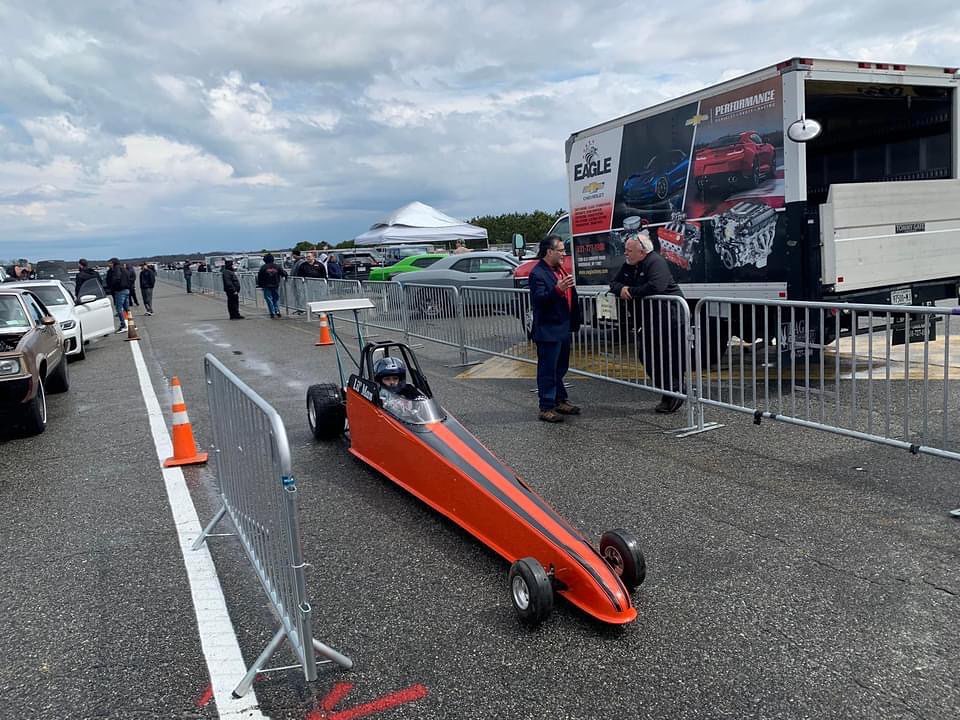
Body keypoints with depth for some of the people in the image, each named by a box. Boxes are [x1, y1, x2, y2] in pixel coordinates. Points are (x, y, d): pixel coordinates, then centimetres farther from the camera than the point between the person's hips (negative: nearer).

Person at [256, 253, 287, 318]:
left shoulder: (263, 267, -5)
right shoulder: (277, 266, 1)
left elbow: (259, 277, -3)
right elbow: (284, 273, 0)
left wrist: (259, 284, 6)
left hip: (267, 286, -2)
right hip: (276, 286, 3)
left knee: (269, 299, 2)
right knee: (276, 299, 14)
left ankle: (272, 313, -3)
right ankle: (277, 311, 2)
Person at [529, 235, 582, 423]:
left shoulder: (559, 269, 14)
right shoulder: (538, 273, -16)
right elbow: (538, 299, -27)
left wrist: (574, 322, 19)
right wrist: (557, 289, -39)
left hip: (563, 328, 9)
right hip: (548, 331, -9)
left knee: (560, 367, 18)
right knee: (547, 370, -3)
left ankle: (560, 400, 30)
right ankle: (546, 408, 2)